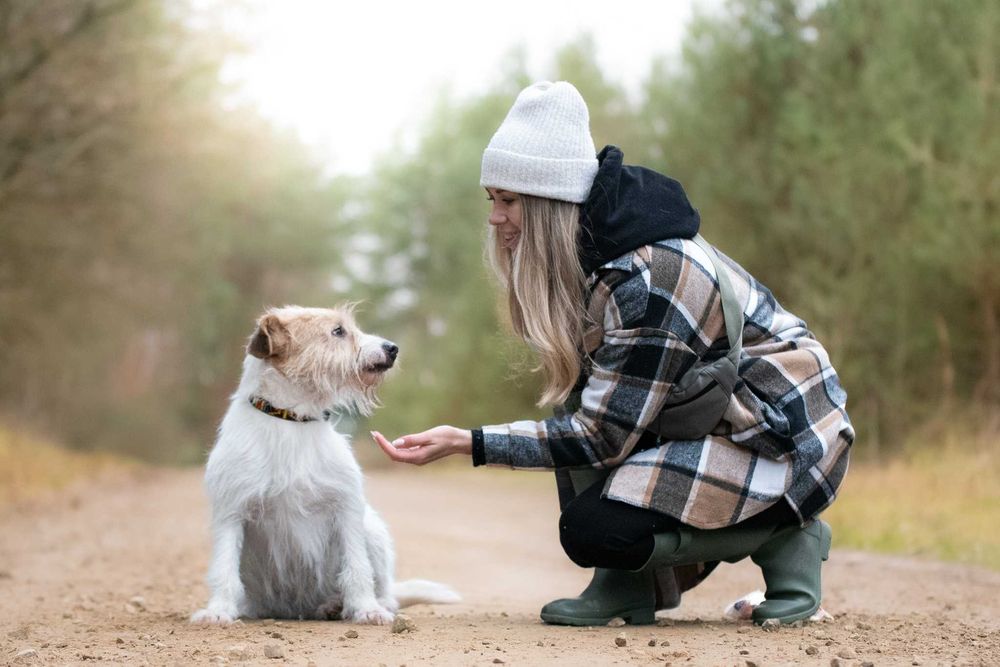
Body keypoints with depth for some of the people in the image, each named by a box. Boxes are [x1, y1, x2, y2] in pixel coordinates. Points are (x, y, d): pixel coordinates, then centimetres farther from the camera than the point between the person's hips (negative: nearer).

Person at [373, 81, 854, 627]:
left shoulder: (648, 280, -27)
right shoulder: (589, 257, 2)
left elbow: (603, 437, -25)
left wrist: (467, 443, -24)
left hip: (787, 441, -10)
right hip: (721, 416, 10)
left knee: (592, 530, -22)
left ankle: (784, 538, -5)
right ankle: (628, 585, 0)